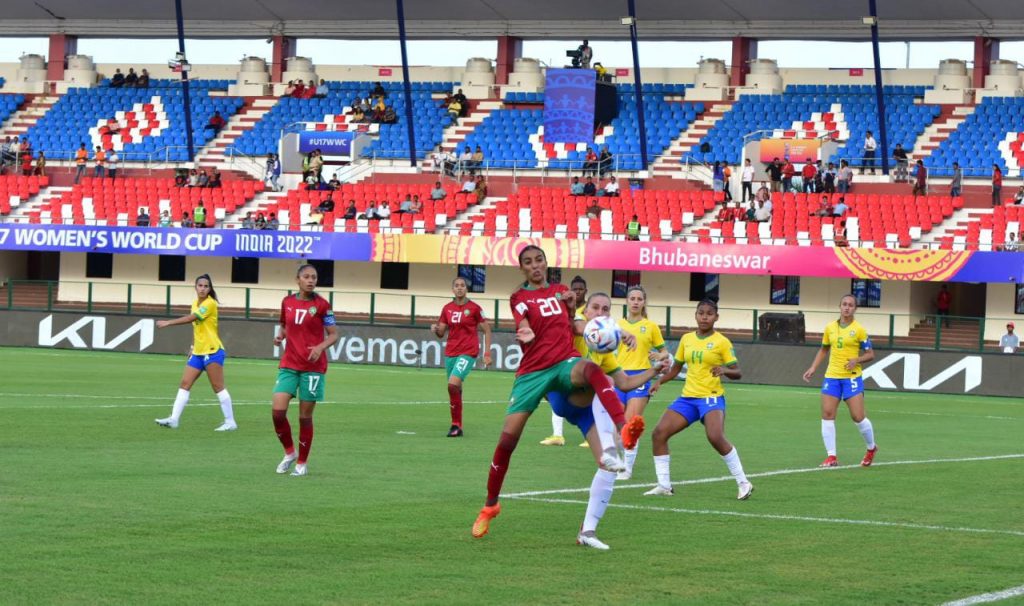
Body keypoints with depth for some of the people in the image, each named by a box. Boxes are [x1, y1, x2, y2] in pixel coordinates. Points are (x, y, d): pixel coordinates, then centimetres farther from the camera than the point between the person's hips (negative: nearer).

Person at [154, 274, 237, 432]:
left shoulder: (210, 303, -12)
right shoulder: (195, 304, 13)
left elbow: (191, 318, -22)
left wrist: (168, 323, -23)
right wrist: (193, 346, 16)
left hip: (212, 351, -8)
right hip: (198, 353, 8)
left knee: (218, 387, -7)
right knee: (185, 384, 1)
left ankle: (230, 422, -2)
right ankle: (174, 419, -1)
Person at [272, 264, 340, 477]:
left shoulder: (321, 304, -4)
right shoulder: (287, 302, 6)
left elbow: (333, 334, -2)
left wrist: (321, 347, -20)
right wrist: (280, 336, 0)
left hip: (313, 367, -3)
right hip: (289, 365, 3)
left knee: (305, 417, 1)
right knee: (278, 411, -10)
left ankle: (301, 463, 15)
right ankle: (289, 452, 14)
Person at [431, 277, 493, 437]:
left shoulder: (474, 308, -4)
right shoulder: (447, 308, 7)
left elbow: (487, 330, 1)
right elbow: (441, 333, 11)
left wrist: (487, 353, -4)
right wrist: (435, 329, -13)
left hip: (468, 352, -5)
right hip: (450, 352, 5)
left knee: (453, 385, -22)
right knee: (455, 389, 8)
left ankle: (456, 424, -15)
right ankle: (457, 427, 20)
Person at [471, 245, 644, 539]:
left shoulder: (561, 291, 18)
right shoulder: (519, 298, 7)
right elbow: (524, 326, -12)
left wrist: (572, 307, 4)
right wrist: (526, 335, -37)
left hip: (565, 362, 1)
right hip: (532, 370, -1)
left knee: (590, 369, -38)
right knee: (507, 438, -4)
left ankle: (624, 432, -56)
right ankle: (490, 506, 17)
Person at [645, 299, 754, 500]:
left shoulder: (721, 342, -3)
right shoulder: (686, 339, 11)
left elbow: (737, 373, -2)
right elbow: (676, 368, 20)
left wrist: (725, 370, -23)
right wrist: (659, 381, 4)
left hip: (711, 397, -6)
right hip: (687, 398, 6)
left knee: (716, 438, -28)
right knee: (659, 433, -8)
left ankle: (743, 483, -13)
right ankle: (664, 486, 2)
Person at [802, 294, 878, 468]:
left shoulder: (859, 330, -4)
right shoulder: (830, 328, 8)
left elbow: (870, 354, 0)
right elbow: (823, 349, 21)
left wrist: (857, 360, -18)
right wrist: (813, 368, 12)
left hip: (852, 377, -4)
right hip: (832, 376, 4)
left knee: (858, 416, -6)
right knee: (827, 414, -6)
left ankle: (871, 448, 21)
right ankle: (831, 457, 0)